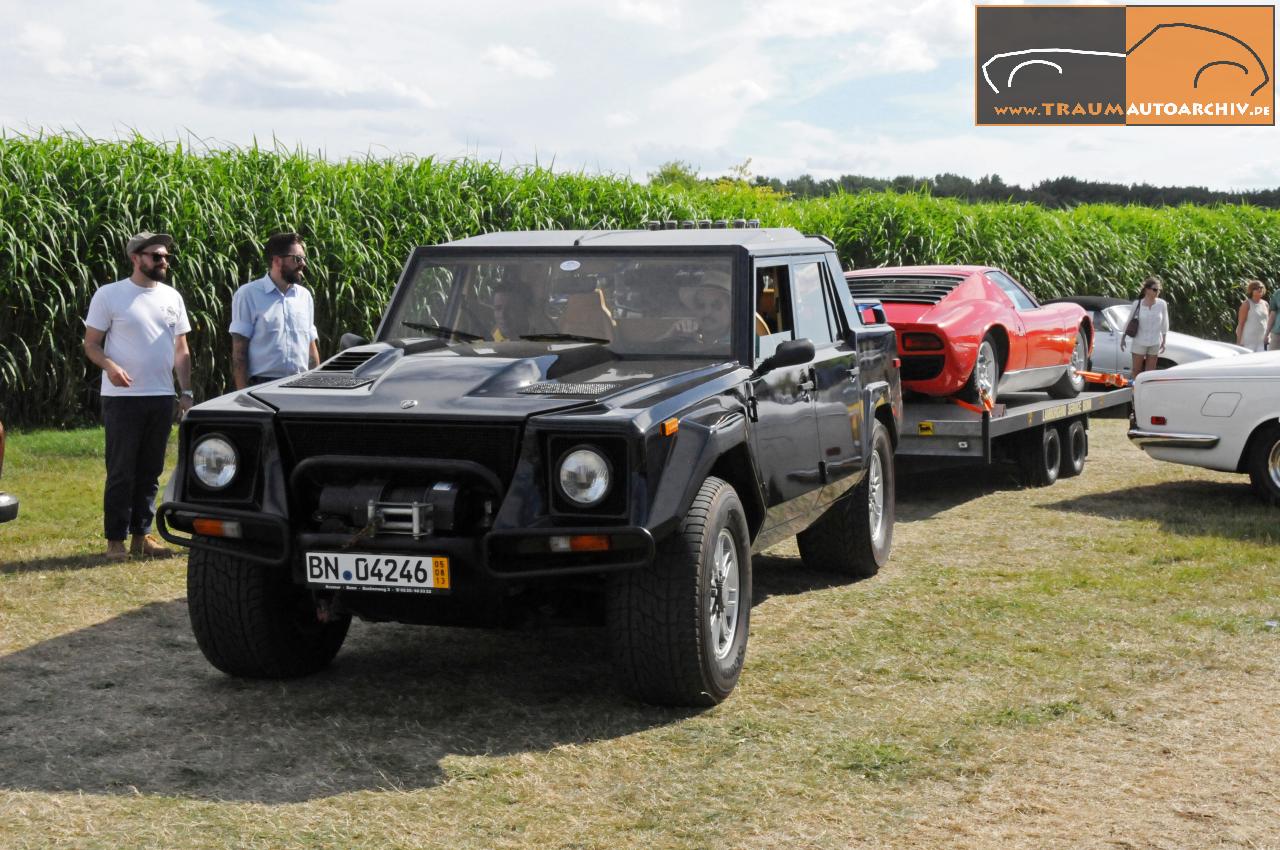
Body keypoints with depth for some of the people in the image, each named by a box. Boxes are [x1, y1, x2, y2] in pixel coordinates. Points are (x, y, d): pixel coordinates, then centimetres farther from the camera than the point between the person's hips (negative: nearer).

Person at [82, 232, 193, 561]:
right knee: (121, 472, -1)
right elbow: (91, 344, -4)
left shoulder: (172, 297, 10)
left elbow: (181, 350, 13)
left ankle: (141, 535, 17)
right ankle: (115, 539, 5)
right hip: (123, 397, -5)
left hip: (162, 398, 5)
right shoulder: (109, 295, -4)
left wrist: (186, 392, 6)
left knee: (150, 472, 9)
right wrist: (110, 366, -24)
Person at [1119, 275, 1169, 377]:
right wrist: (1123, 338, 5)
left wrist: (1163, 341, 4)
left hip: (1154, 343, 1)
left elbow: (1164, 324, 1)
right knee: (1136, 371, 4)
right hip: (1140, 342, -1)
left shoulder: (1162, 304, -8)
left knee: (1149, 372, 8)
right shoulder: (1137, 304, -11)